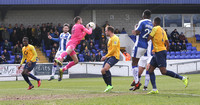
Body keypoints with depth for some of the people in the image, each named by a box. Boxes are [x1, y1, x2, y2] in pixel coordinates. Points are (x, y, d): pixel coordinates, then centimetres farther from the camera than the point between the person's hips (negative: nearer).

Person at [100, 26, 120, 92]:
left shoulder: (114, 38, -10)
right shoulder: (110, 39, 23)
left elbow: (113, 49, -17)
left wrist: (106, 56, -15)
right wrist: (105, 57, 20)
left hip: (114, 56, -10)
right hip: (109, 56, 10)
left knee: (106, 68, -28)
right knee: (103, 70, 1)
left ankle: (110, 85, -23)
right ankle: (108, 86, 8)